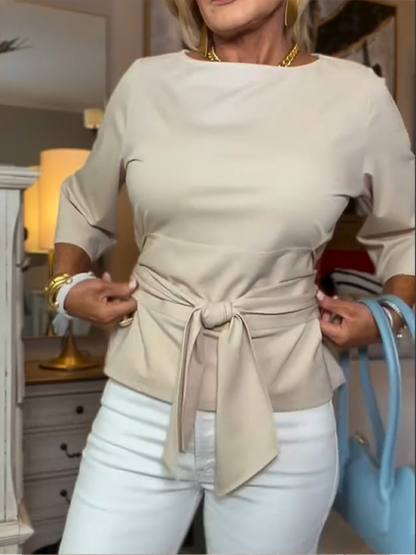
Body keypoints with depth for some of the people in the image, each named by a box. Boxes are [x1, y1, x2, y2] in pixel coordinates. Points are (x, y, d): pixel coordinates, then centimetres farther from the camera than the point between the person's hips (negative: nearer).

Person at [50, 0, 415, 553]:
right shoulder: (144, 84, 2)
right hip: (142, 409, 2)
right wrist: (66, 284, 3)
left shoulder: (358, 95, -2)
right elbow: (84, 205, 18)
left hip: (284, 424, 0)